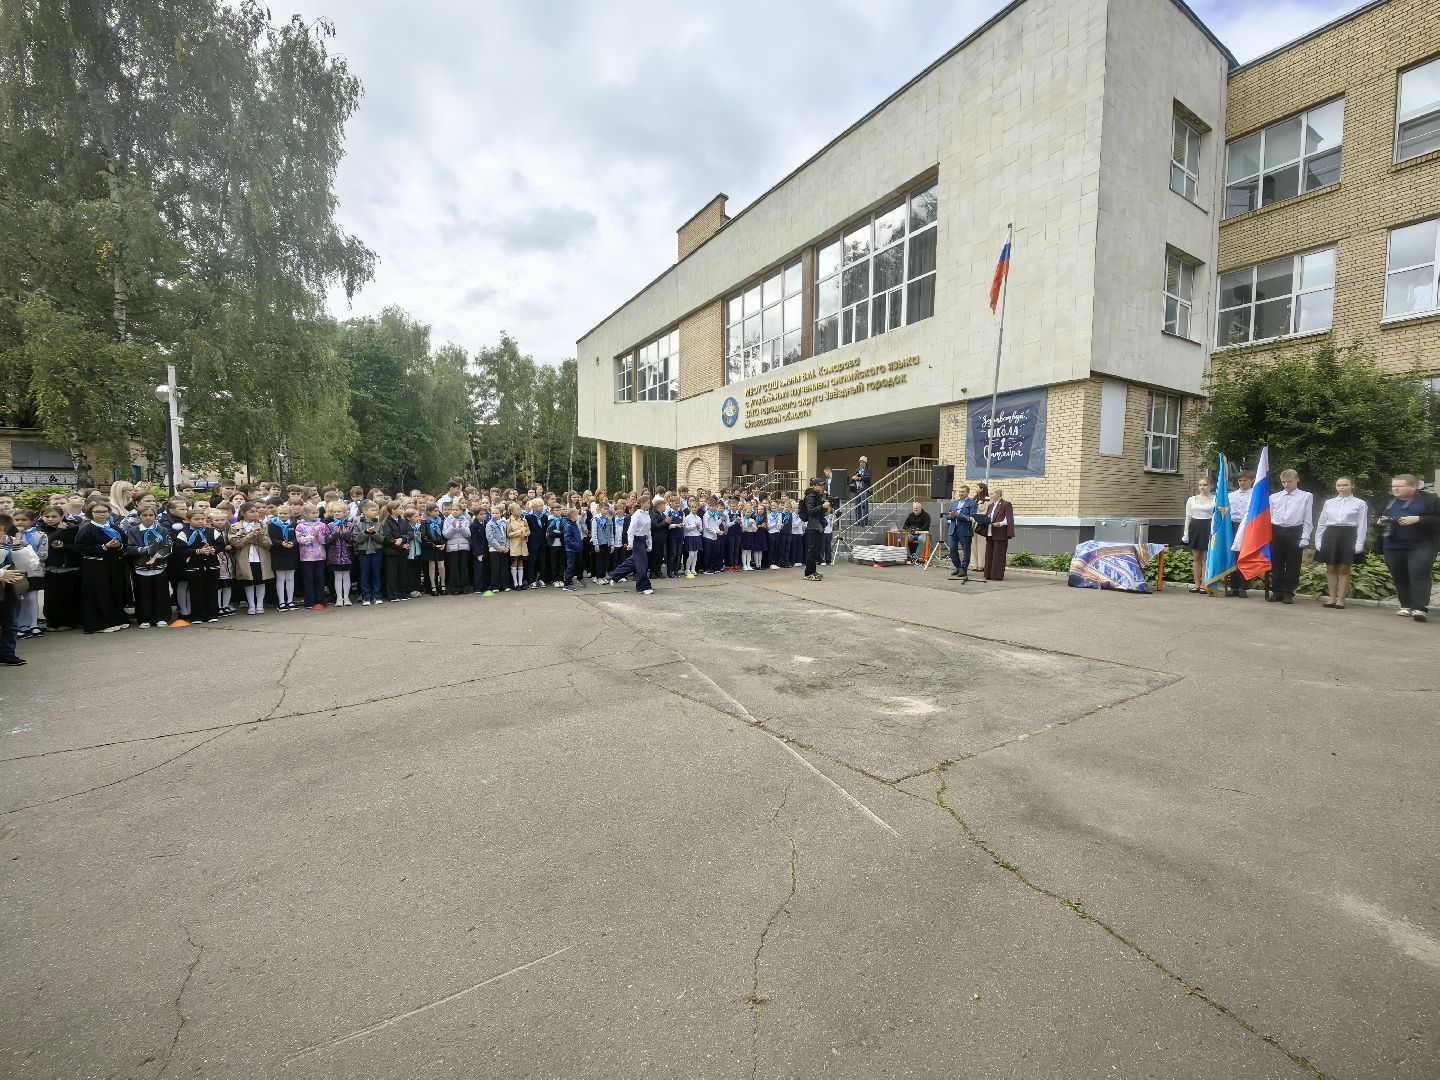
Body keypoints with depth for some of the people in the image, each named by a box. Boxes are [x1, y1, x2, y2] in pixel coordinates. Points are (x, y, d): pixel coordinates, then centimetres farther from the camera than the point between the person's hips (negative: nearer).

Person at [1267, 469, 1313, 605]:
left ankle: (1288, 592, 11)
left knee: (1292, 565, 2)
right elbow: (1268, 517, 12)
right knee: (1276, 564, 6)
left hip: (1295, 532, -2)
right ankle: (1277, 592, 15)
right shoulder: (1273, 497, 10)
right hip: (1276, 532, 2)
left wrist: (1305, 538, -7)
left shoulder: (1306, 497, 5)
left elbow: (1307, 519, 1)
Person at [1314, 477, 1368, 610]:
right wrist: (1318, 542, 4)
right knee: (1331, 569, 5)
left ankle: (1340, 599, 6)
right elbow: (1321, 523, 11)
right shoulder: (1328, 503, 11)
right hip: (1330, 536, 3)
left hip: (1348, 536, -3)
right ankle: (1331, 597, 12)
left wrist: (1359, 545, -9)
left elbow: (1362, 526, -1)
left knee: (1344, 569, 1)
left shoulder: (1360, 504, 3)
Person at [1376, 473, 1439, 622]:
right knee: (1399, 576, 8)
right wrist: (1379, 520, 1)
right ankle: (1407, 606, 18)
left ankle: (1421, 608, -16)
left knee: (1419, 573, -16)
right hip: (1393, 547, 5)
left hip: (1421, 546, -5)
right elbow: (1377, 517, 22)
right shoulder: (1389, 501, 11)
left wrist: (1418, 519, -20)